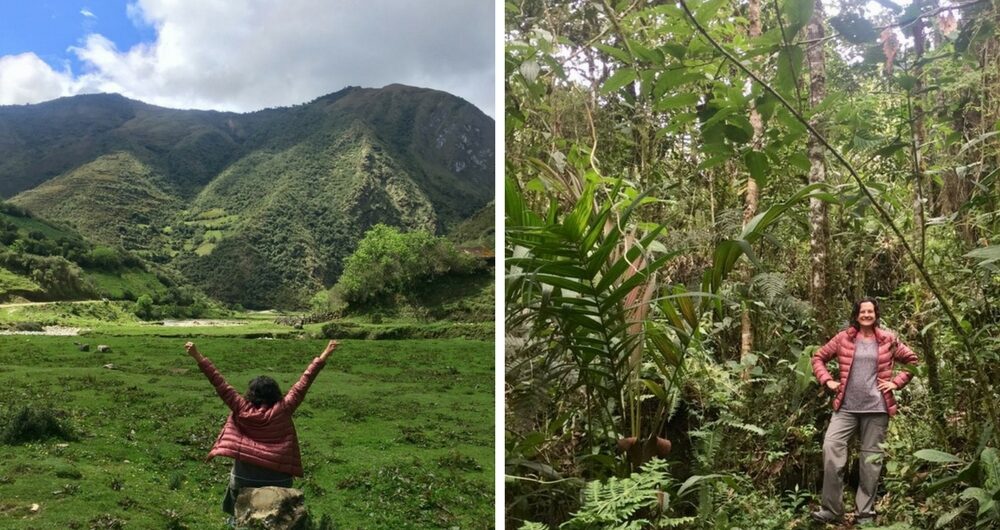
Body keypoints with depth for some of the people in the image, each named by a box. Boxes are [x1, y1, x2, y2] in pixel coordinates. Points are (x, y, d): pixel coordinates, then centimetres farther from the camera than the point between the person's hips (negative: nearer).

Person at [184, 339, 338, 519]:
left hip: (244, 477, 0)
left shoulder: (242, 409, -7)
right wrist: (324, 356, -4)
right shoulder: (282, 410, -9)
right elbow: (303, 383, -7)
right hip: (277, 478, 0)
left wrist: (198, 357, -4)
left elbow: (220, 384, -7)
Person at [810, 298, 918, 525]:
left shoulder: (887, 340, 5)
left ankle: (865, 513, 17)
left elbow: (912, 360, 13)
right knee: (831, 447, -17)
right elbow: (818, 357, 13)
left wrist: (896, 382, 2)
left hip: (876, 408, 0)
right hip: (846, 407, 0)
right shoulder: (843, 338, 5)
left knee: (871, 458, 5)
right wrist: (827, 380, 1)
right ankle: (832, 509, -9)